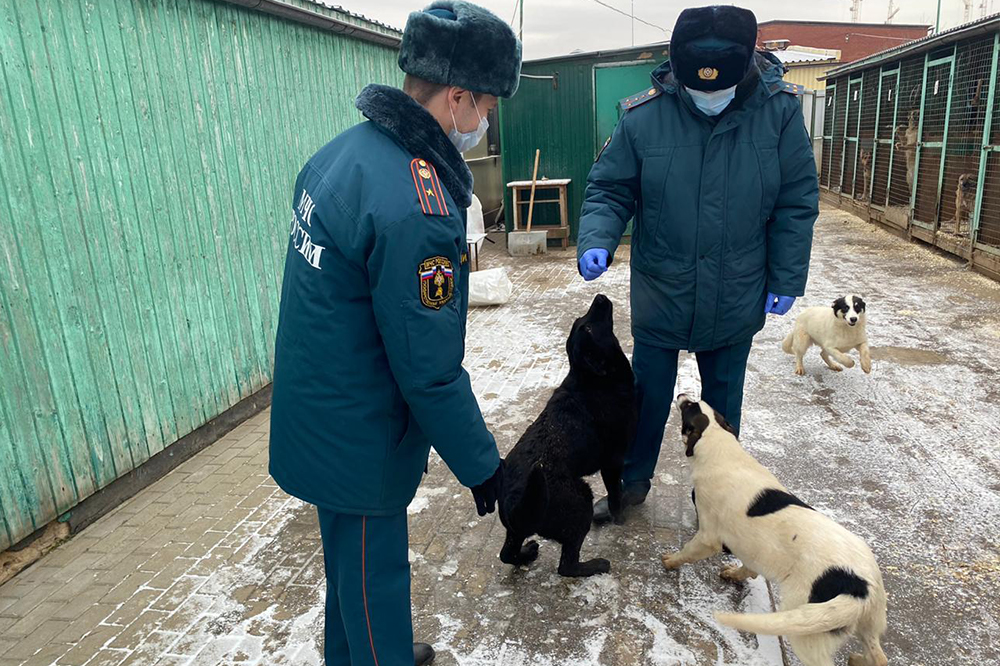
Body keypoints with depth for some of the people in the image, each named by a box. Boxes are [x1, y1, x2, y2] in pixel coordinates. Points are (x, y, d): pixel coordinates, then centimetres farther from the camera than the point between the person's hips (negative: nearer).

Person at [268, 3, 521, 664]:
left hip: (316, 413, 9)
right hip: (359, 442, -9)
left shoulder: (342, 150, 0)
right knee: (373, 573, 14)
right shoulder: (415, 207, -30)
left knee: (351, 556, 28)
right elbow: (431, 371, -26)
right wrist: (481, 464, -11)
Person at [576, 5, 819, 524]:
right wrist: (596, 241, -24)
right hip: (659, 299, 0)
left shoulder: (778, 111, -10)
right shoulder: (644, 117, -13)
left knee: (723, 401, 18)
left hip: (736, 302, 1)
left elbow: (797, 203, -3)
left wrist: (787, 279, -3)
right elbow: (608, 189, -5)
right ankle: (632, 480, 39)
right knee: (648, 393, 15)